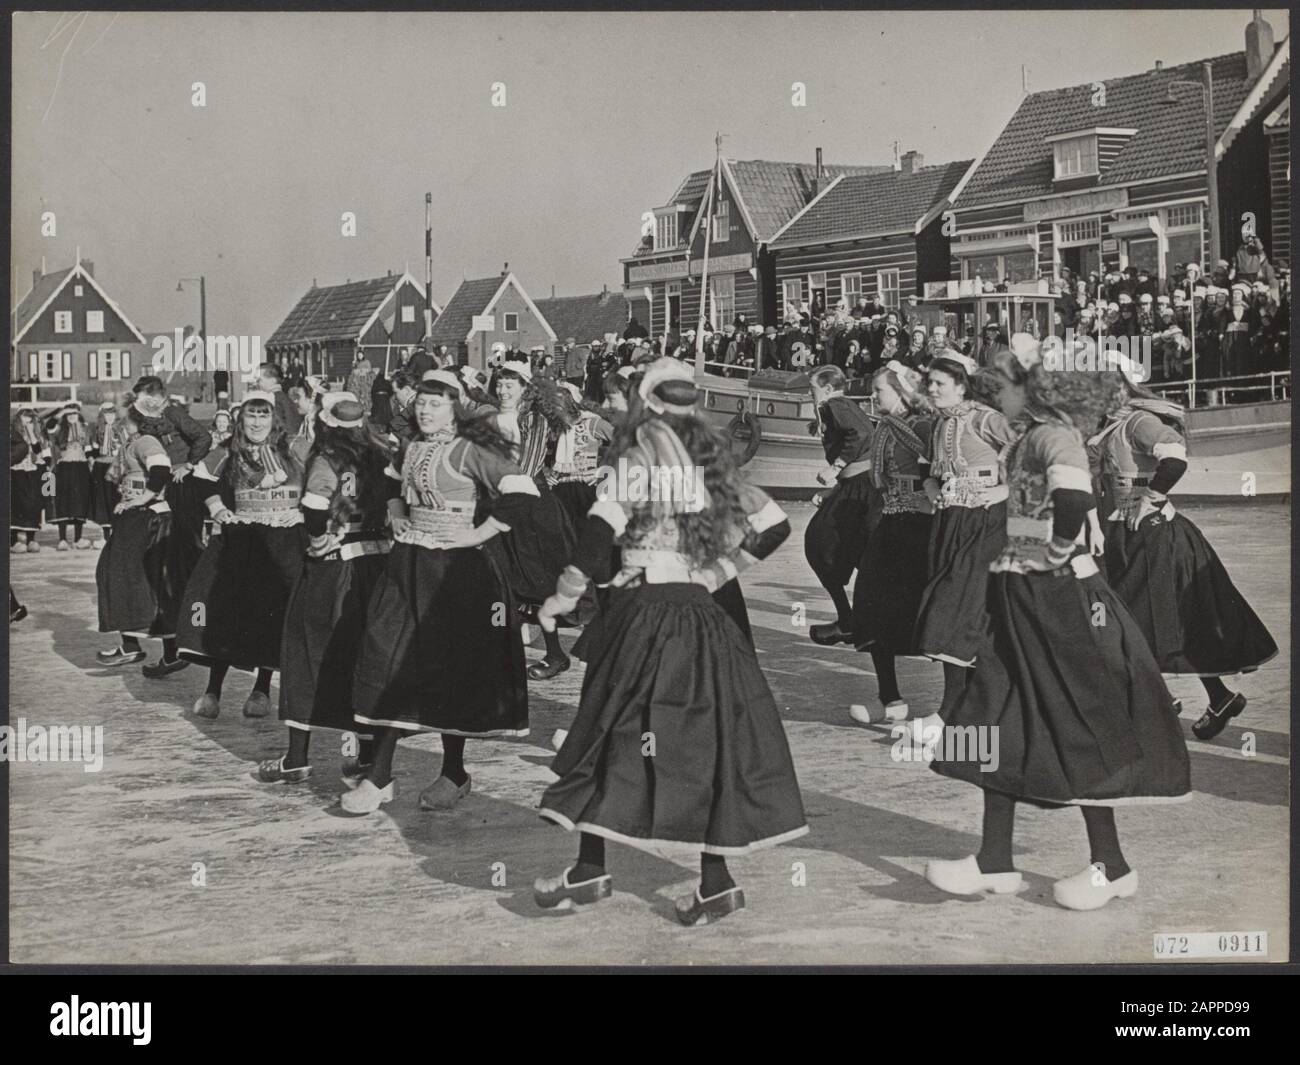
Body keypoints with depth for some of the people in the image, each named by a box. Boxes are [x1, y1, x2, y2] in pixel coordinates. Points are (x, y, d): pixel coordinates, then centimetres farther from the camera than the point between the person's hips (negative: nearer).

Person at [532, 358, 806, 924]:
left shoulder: (644, 456, -4)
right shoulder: (713, 460, 12)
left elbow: (603, 527, -17)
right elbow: (774, 526, 16)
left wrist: (563, 596, -11)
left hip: (647, 612, -5)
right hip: (703, 617, 5)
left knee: (613, 736, 3)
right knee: (705, 743, 7)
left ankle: (591, 868, 5)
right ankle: (715, 881, 7)